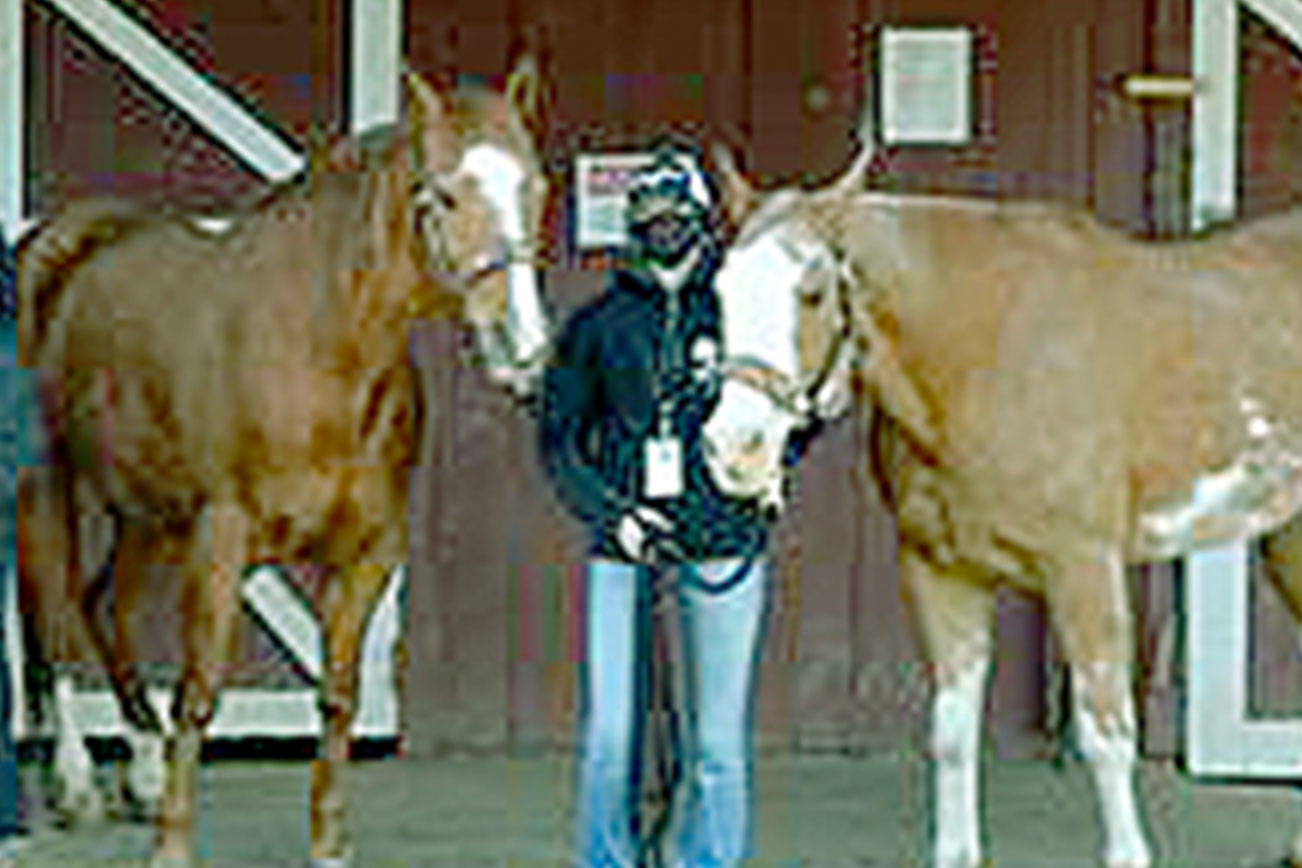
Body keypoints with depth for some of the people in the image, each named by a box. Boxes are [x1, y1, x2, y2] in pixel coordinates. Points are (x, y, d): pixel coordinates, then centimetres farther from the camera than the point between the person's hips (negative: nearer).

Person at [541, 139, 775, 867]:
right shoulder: (599, 325, 6)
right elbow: (559, 442, 9)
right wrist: (612, 513, -5)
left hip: (724, 543, -1)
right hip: (623, 550, 1)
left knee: (719, 745, 2)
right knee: (610, 738, 1)